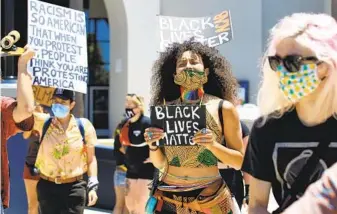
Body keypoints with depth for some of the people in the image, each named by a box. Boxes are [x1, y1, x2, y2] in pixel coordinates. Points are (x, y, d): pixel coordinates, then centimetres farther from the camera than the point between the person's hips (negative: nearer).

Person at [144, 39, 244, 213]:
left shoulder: (223, 108, -4)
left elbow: (239, 161, -2)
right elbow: (160, 164, 7)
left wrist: (213, 145, -17)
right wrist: (153, 145, -11)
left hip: (210, 199, -2)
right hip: (168, 199, 2)